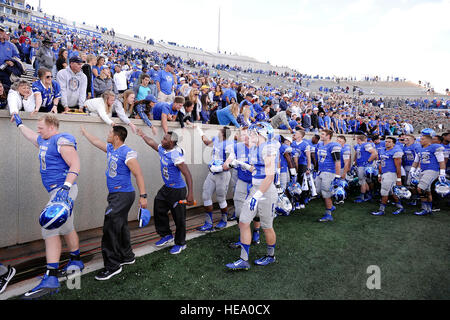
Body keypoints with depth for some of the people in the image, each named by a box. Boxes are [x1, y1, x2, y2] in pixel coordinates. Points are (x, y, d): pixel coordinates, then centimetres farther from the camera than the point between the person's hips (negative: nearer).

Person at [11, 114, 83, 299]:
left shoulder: (62, 140, -14)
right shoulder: (44, 141, 16)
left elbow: (75, 164, -25)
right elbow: (31, 136, 41)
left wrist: (65, 188, -34)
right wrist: (19, 123, 51)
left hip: (64, 190, -10)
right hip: (56, 191, 10)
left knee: (50, 228, -18)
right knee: (66, 228, 19)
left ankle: (50, 279, -19)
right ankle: (76, 262, 35)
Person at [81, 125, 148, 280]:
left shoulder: (127, 153, -17)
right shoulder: (110, 148, 10)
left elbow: (138, 174, -20)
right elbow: (95, 141, 29)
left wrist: (143, 196, -24)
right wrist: (84, 131, 40)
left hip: (124, 196, -9)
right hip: (115, 195, 9)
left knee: (110, 228, -11)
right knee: (120, 227, 17)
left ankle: (112, 266, -2)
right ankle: (127, 256, 31)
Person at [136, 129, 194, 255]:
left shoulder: (176, 155, -26)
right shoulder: (162, 149, 0)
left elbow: (187, 174, -29)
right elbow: (152, 142, 24)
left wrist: (190, 194, -34)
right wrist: (142, 135, 35)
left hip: (177, 190, -9)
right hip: (166, 188, 9)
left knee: (179, 218, 2)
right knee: (159, 211, 15)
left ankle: (180, 243, 20)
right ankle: (167, 235, 33)